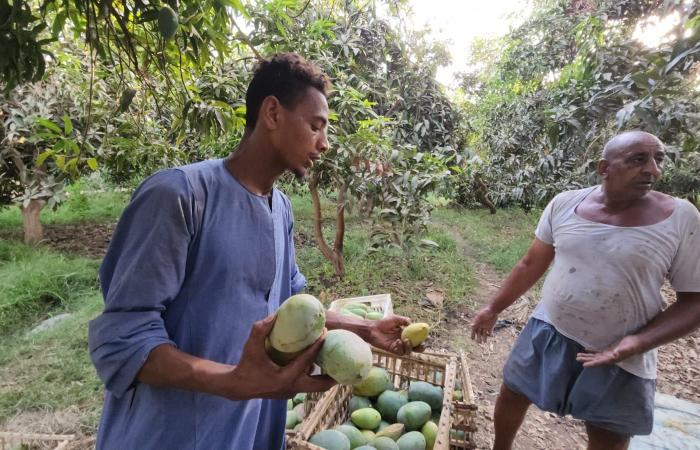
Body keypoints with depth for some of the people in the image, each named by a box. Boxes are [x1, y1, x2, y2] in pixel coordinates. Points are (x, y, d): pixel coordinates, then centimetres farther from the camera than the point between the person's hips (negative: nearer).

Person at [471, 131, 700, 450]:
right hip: (548, 334, 2)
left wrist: (637, 343, -21)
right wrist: (494, 308, 5)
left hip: (621, 361, -1)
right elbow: (531, 264, 2)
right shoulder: (564, 204, -7)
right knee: (511, 396, 17)